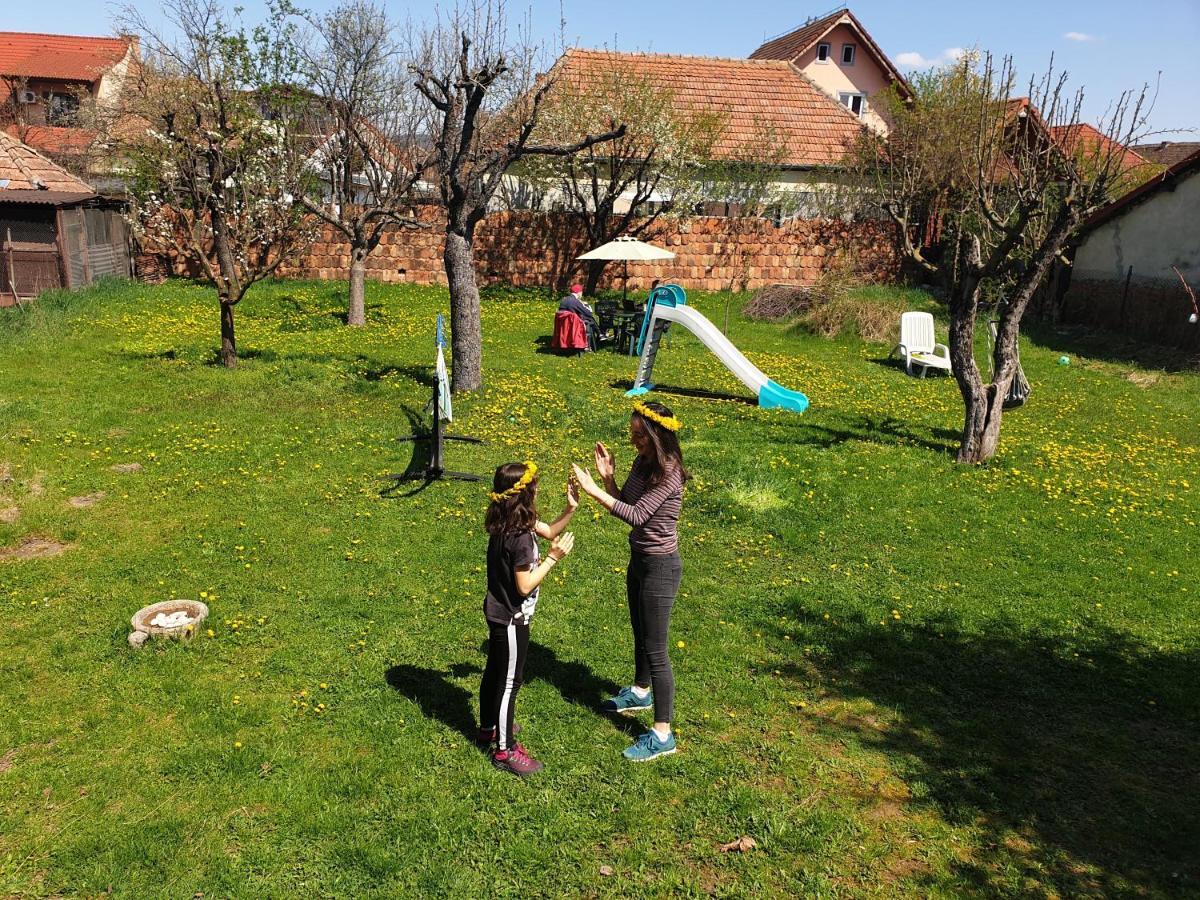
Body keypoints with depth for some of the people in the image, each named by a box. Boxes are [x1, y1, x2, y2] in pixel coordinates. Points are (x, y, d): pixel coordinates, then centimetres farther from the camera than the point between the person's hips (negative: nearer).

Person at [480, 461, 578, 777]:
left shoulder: (509, 523, -2)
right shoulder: (518, 538, -30)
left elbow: (549, 531, 10)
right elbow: (525, 585, -25)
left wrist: (570, 508, -4)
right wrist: (553, 558, -21)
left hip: (498, 613, 9)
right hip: (511, 619, -9)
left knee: (495, 671, 24)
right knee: (510, 682, 4)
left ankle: (488, 728, 43)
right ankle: (504, 750, 18)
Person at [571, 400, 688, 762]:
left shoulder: (669, 473, -25)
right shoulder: (642, 463, 0)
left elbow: (636, 515, -29)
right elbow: (625, 501, 7)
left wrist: (594, 491, -30)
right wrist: (608, 476, -9)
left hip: (660, 566, -9)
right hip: (639, 558, 9)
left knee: (655, 648, -3)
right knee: (640, 633, 27)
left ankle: (662, 735, 7)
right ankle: (641, 691, 50)